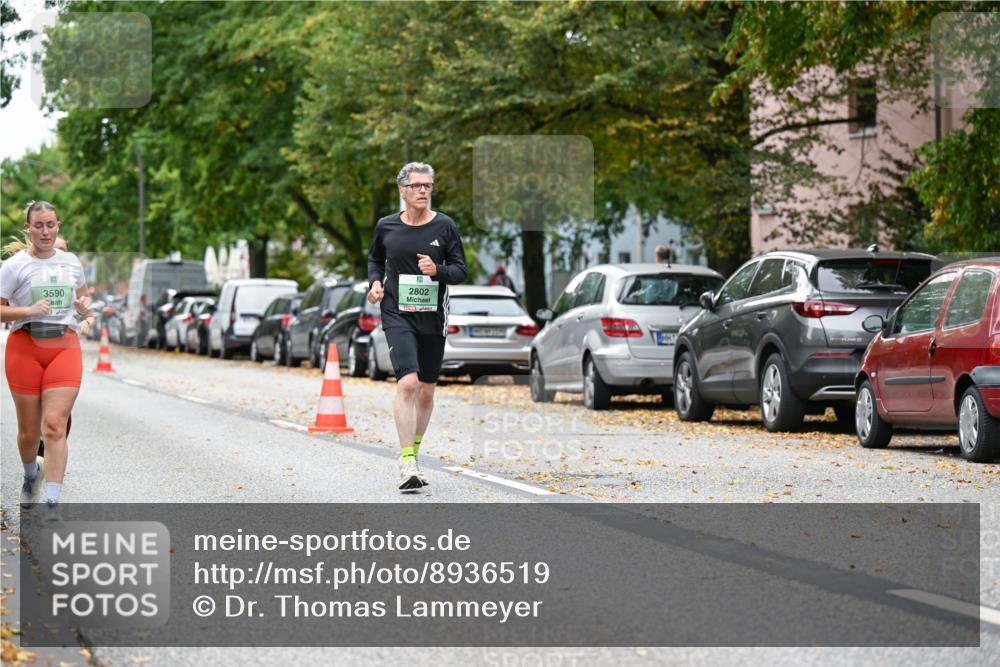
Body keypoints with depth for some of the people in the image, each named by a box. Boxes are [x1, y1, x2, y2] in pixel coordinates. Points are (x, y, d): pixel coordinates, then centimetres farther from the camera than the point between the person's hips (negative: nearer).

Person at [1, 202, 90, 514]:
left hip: (65, 347, 2)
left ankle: (52, 504, -13)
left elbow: (82, 296, 28)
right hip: (25, 347, -1)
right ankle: (31, 473, 39)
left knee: (55, 426, -11)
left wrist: (84, 307, 5)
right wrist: (29, 310, -21)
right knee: (29, 430, 6)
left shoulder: (71, 262, 11)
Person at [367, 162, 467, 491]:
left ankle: (413, 453, 30)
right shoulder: (386, 227, 2)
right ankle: (407, 464, -19)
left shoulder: (445, 226, 1)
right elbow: (375, 259, 20)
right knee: (407, 383, -19)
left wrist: (437, 270, -16)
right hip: (397, 315, -2)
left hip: (433, 317, 2)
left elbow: (461, 270, 3)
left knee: (426, 390, 10)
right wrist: (375, 282, 1)